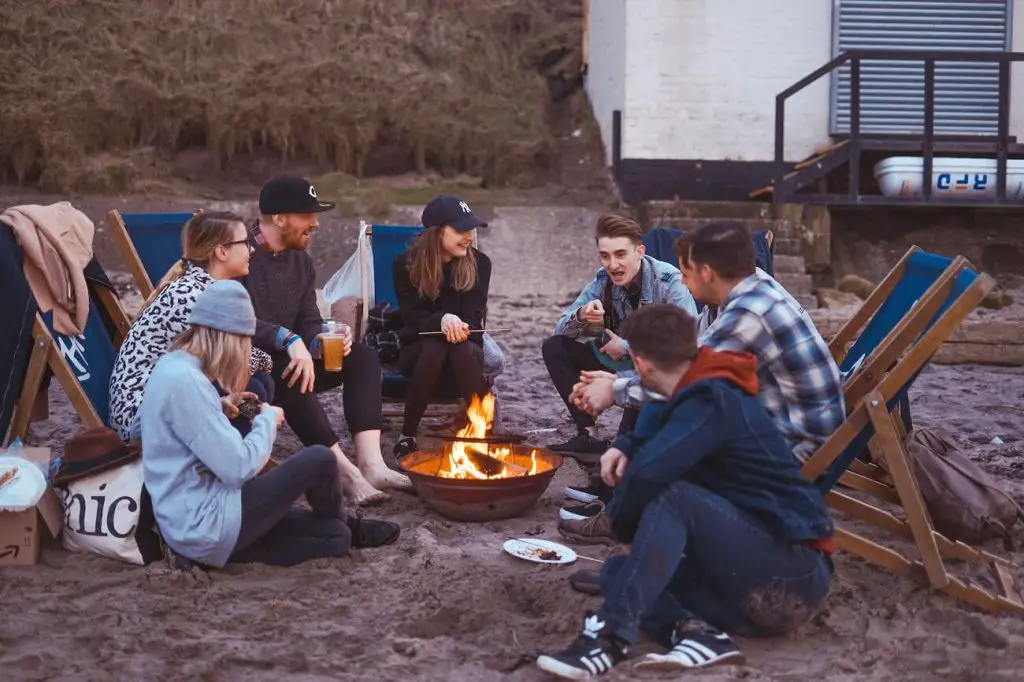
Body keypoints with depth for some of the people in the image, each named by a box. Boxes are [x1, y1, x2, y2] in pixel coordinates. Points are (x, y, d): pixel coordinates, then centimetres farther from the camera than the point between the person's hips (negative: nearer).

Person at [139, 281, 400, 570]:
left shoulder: (173, 365, 9)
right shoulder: (183, 380, -23)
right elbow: (238, 468, -22)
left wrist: (222, 408, 10)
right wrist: (268, 419, -6)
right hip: (205, 525, -10)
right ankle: (347, 525, 23)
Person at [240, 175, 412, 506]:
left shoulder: (302, 262, 9)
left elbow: (309, 323, 6)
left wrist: (321, 341, -18)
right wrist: (289, 340, -39)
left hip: (285, 360, 8)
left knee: (362, 357, -7)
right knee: (288, 369, -38)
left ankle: (371, 463, -24)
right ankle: (343, 469, -33)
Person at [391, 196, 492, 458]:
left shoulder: (479, 263, -3)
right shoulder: (406, 265, -6)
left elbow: (473, 317, -7)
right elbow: (413, 318, -12)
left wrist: (457, 326, -32)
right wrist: (442, 321, -35)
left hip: (466, 345, 1)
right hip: (418, 348, -1)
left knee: (462, 352, -36)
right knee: (434, 348, -36)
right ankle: (407, 437, -25)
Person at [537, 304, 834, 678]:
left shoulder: (712, 403, -17)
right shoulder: (701, 394, 11)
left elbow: (650, 472, -31)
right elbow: (653, 431, 30)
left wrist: (615, 522, -10)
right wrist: (624, 449, 6)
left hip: (795, 574, -9)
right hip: (758, 562, 9)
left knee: (672, 498, -27)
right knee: (619, 569, 2)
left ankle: (611, 634, -33)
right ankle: (697, 632, -22)